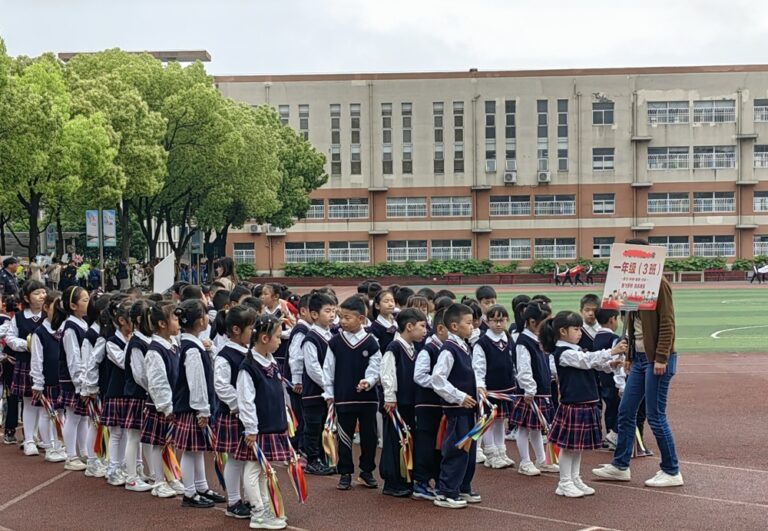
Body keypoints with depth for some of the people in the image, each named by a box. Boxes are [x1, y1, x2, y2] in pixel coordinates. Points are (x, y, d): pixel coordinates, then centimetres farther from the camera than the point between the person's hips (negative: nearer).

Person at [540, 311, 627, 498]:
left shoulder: (576, 350, 15)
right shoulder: (563, 353, -14)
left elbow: (593, 363, 13)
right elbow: (587, 360, -23)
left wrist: (610, 365, -6)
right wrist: (612, 352, -26)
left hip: (586, 405, 9)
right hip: (572, 406, -9)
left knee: (579, 445, 15)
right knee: (569, 445, 0)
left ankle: (575, 480, 24)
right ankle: (564, 484, 8)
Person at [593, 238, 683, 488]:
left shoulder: (658, 283, -13)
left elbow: (667, 323, -16)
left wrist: (661, 357, -20)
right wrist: (630, 357, 17)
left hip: (657, 360, -9)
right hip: (639, 358, 9)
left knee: (656, 416, -4)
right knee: (626, 411, 11)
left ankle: (672, 472, 8)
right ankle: (620, 466, 20)